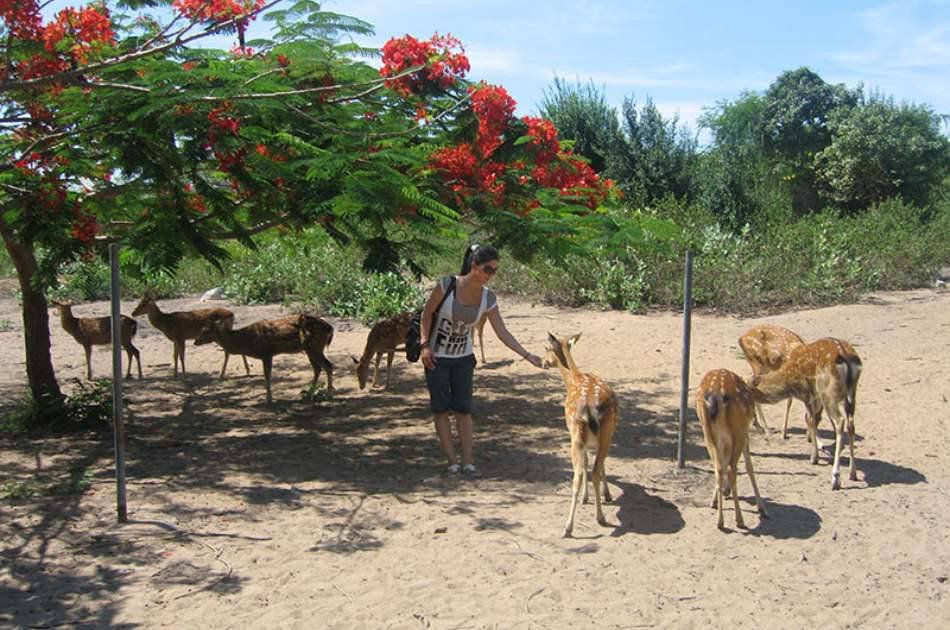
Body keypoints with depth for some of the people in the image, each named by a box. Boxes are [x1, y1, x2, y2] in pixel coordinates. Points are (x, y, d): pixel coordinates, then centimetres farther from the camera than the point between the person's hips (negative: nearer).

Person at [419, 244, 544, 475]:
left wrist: (528, 356, -12)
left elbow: (503, 333, -6)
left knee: (463, 409, 0)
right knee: (441, 408, 0)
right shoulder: (447, 284, -20)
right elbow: (427, 313, -9)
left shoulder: (488, 298, -8)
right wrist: (425, 344, -17)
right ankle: (452, 461, 6)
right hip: (436, 357, -3)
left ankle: (467, 462, 3)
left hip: (464, 358, 3)